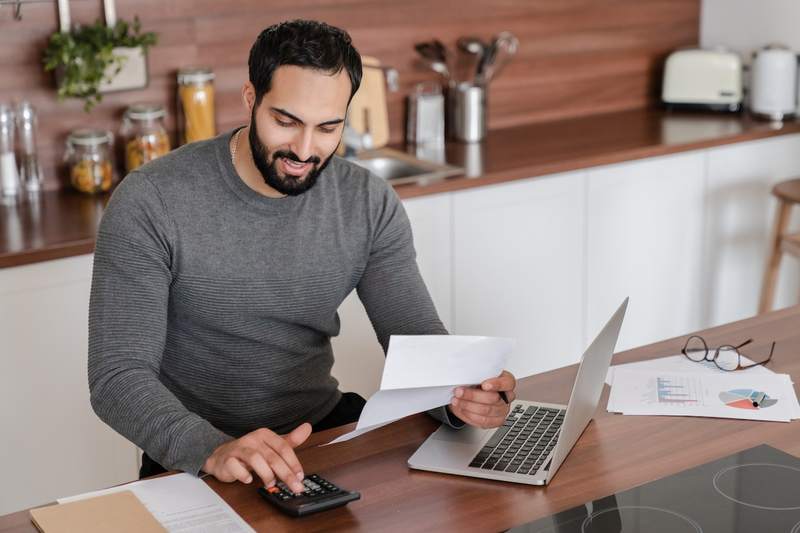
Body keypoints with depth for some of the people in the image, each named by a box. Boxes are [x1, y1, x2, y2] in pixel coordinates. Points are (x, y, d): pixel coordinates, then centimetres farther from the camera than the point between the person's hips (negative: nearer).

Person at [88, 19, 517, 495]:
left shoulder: (370, 204, -4)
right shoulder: (149, 203, -17)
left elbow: (417, 338, -4)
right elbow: (117, 377, -20)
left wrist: (459, 396, -28)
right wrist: (212, 450, -39)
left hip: (326, 426, 3)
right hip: (195, 454, -2)